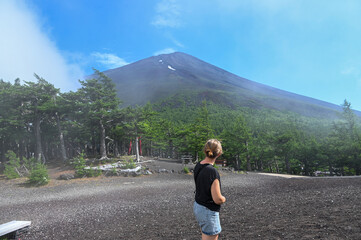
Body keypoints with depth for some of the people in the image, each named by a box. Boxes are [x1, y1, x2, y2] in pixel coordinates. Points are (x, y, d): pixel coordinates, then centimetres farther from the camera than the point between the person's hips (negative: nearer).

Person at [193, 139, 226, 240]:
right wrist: (223, 199, -3)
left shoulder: (198, 166, -3)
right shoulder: (212, 172, -28)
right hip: (208, 211, -8)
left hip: (197, 206, 8)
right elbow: (218, 199, -21)